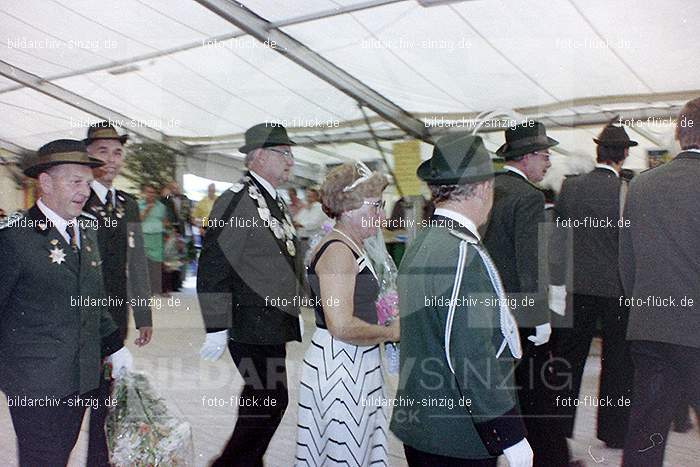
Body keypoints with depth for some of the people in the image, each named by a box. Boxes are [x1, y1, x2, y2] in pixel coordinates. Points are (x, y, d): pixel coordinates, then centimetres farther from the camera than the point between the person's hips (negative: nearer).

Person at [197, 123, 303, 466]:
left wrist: (292, 314, 20)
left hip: (273, 325, 9)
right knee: (272, 400, -6)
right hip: (252, 325, -9)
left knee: (258, 399, 18)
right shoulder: (236, 200, -15)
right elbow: (213, 267, -18)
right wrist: (217, 329, -17)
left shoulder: (274, 200, 14)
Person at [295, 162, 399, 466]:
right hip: (340, 369, -10)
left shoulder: (348, 247, 13)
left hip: (354, 366, 10)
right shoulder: (338, 251, -18)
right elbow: (342, 326, -26)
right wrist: (390, 332, -12)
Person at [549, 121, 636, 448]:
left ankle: (557, 424, 20)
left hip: (578, 284, 3)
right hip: (617, 287, -2)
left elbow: (557, 239, 0)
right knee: (618, 361, 12)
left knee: (569, 356, 12)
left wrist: (557, 284, 6)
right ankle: (614, 430, 24)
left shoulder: (570, 187, -2)